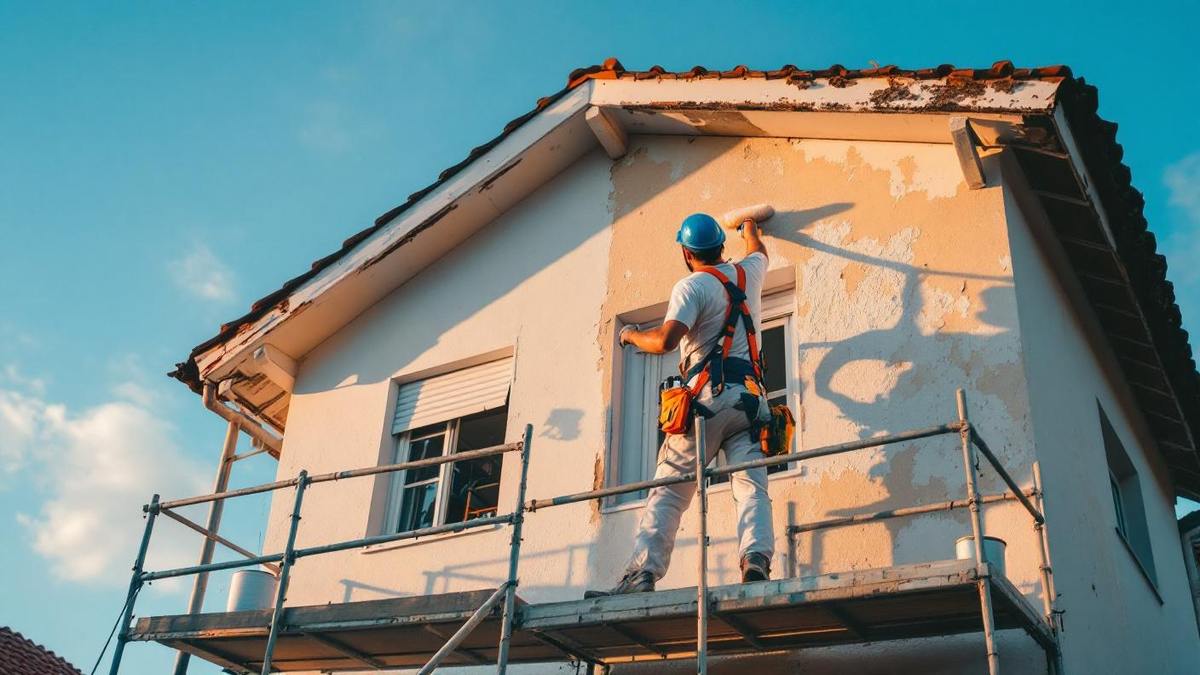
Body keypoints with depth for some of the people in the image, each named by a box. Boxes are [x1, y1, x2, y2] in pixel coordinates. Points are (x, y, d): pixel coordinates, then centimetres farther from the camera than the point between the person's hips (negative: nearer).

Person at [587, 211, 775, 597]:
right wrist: (750, 230, 66)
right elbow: (760, 253, 45)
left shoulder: (691, 287, 0)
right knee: (751, 486, -5)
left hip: (707, 395, -5)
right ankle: (756, 557, -28)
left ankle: (642, 573, -12)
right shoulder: (747, 273, 19)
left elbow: (664, 341, -14)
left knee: (668, 492, -3)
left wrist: (632, 335, 6)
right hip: (749, 395, 5)